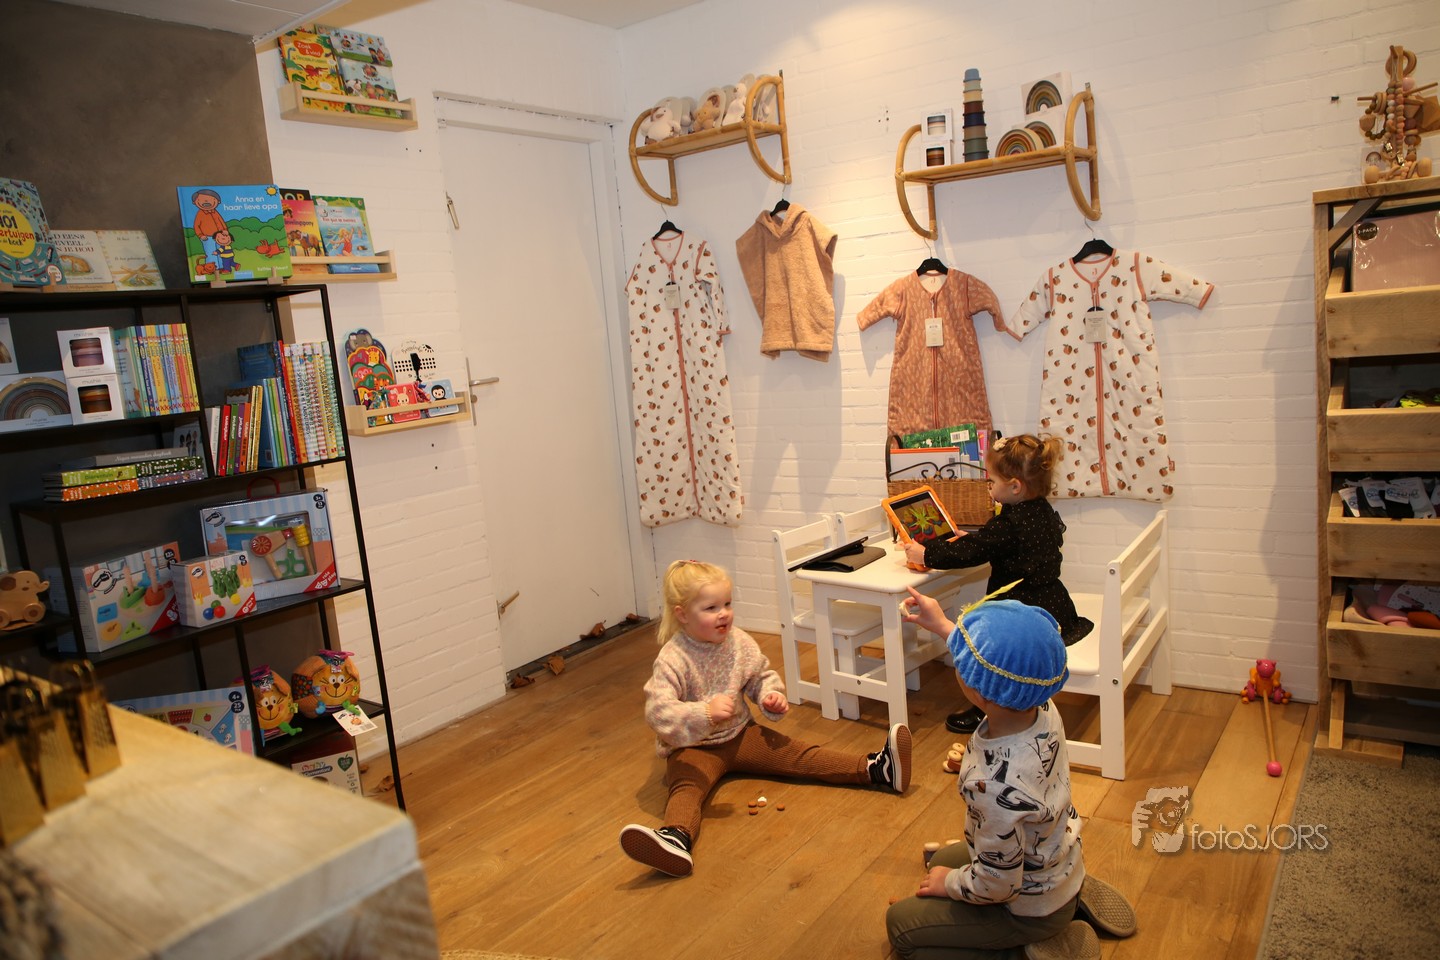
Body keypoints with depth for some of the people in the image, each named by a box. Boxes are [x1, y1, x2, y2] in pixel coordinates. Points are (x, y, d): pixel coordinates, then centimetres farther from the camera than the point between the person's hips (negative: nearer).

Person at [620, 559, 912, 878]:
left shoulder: (739, 642, -4)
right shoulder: (672, 660, -22)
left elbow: (761, 676, 14)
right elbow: (658, 711, -32)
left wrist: (772, 696, -8)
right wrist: (704, 714, -45)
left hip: (739, 734, 5)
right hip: (692, 748, -5)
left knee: (798, 755, -7)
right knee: (687, 788, -34)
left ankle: (874, 768, -12)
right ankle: (676, 837, -64)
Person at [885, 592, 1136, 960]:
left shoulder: (999, 787, -45)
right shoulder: (1042, 708, -24)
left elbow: (995, 886, -28)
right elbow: (1006, 666, 3)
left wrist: (948, 883, -8)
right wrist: (942, 625, 9)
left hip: (1033, 909, -7)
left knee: (900, 923, 9)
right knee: (942, 859, 31)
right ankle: (1074, 896, 23)